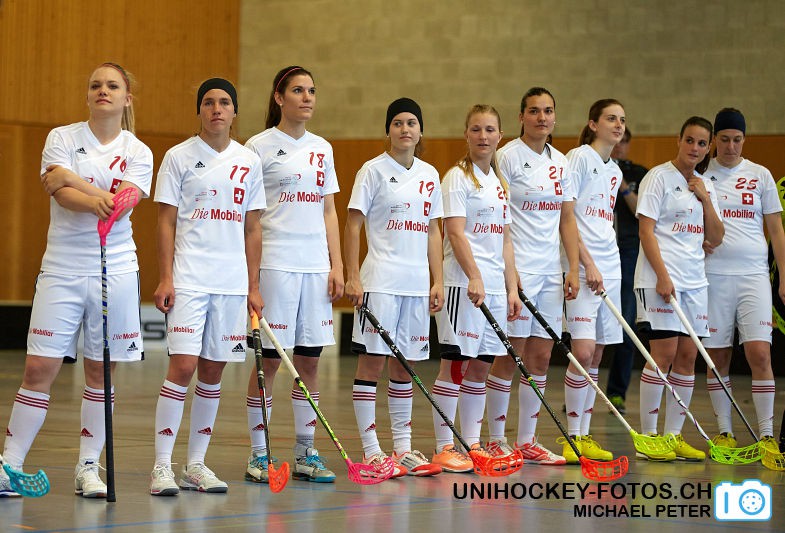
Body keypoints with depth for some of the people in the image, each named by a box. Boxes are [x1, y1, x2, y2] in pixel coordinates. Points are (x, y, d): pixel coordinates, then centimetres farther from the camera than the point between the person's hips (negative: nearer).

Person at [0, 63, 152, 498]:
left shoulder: (138, 153, 5)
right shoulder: (62, 138, 4)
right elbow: (60, 192, -12)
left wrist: (75, 180, -15)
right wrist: (98, 201, -31)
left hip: (115, 270, 1)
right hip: (61, 269, -1)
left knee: (100, 372, 5)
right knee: (39, 368, -5)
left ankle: (88, 468, 14)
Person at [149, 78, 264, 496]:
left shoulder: (249, 162, 10)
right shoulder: (179, 157, 0)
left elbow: (252, 227, 13)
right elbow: (166, 222, -1)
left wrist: (253, 285, 9)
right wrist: (165, 278, -8)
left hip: (232, 283, 4)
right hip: (188, 280, -4)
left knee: (213, 371, 6)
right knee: (182, 367, -12)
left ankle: (196, 464, 14)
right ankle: (162, 465, -8)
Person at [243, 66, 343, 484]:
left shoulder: (322, 149, 14)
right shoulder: (260, 146, -3)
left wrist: (337, 265, 8)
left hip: (316, 265, 5)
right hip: (275, 263, -5)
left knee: (309, 360, 7)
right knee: (269, 360, -3)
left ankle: (306, 454, 13)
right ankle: (258, 455, 5)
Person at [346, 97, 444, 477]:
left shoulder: (429, 175, 12)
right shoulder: (374, 170, -4)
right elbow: (353, 224, -6)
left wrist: (438, 281, 11)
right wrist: (353, 277, -13)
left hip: (417, 284, 6)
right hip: (380, 281, -6)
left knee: (405, 364, 10)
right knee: (371, 360, -5)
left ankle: (403, 448, 17)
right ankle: (370, 450, -2)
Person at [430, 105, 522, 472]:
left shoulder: (499, 182, 16)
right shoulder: (457, 177, -5)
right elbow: (456, 233, -14)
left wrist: (512, 287, 11)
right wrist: (475, 277, -24)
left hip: (494, 286, 7)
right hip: (463, 285, -7)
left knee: (481, 366, 9)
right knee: (455, 363, -7)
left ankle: (472, 443, 15)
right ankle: (444, 448, -4)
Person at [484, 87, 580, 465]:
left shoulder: (561, 162, 12)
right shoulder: (508, 157, -7)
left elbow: (567, 219, 16)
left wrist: (574, 268, 7)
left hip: (550, 271, 7)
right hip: (517, 269, -7)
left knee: (540, 357, 7)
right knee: (510, 356, -5)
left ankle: (527, 441, 14)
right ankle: (496, 441, 3)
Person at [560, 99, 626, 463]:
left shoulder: (615, 171, 17)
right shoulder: (579, 158, -6)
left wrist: (608, 263, 14)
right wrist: (588, 263, -16)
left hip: (610, 268, 8)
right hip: (583, 268, -8)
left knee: (596, 355, 7)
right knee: (582, 352, -13)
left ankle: (584, 435, 12)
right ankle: (572, 436, -5)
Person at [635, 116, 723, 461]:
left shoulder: (706, 185, 15)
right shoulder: (659, 177, -4)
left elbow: (716, 239, 12)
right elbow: (646, 230, -10)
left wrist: (705, 199, 0)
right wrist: (662, 275, -18)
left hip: (694, 280, 7)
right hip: (660, 277, -7)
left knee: (687, 356, 5)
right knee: (664, 354, -10)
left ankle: (674, 436, 10)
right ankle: (648, 437, -4)